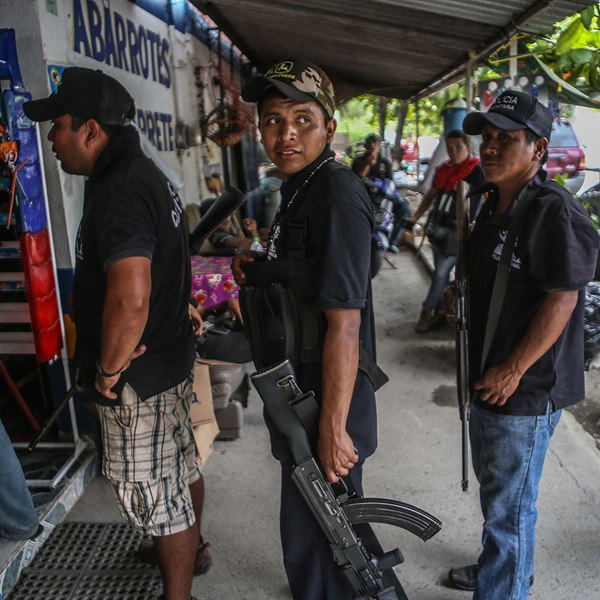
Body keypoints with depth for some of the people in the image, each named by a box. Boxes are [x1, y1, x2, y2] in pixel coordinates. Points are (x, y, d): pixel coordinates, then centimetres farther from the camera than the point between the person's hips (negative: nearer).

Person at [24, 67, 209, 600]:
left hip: (138, 381, -10)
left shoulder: (120, 191, -26)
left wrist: (109, 368, -23)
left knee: (153, 493, 8)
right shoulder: (147, 173, 8)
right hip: (172, 360, 10)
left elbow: (130, 297, -40)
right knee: (180, 464, 27)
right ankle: (190, 548, 50)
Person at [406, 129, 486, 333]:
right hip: (437, 227, 7)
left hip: (459, 231, -6)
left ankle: (428, 311, 8)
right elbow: (431, 194, 19)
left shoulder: (477, 170, -11)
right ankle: (439, 311, 23)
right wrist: (415, 217, 13)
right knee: (440, 273, 13)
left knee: (441, 274, -5)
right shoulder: (442, 169, 8)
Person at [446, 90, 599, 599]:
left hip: (526, 390, -10)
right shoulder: (495, 206, 9)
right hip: (488, 380, 10)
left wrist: (513, 371, -21)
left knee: (509, 505, 6)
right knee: (494, 486, 26)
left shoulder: (554, 210, -20)